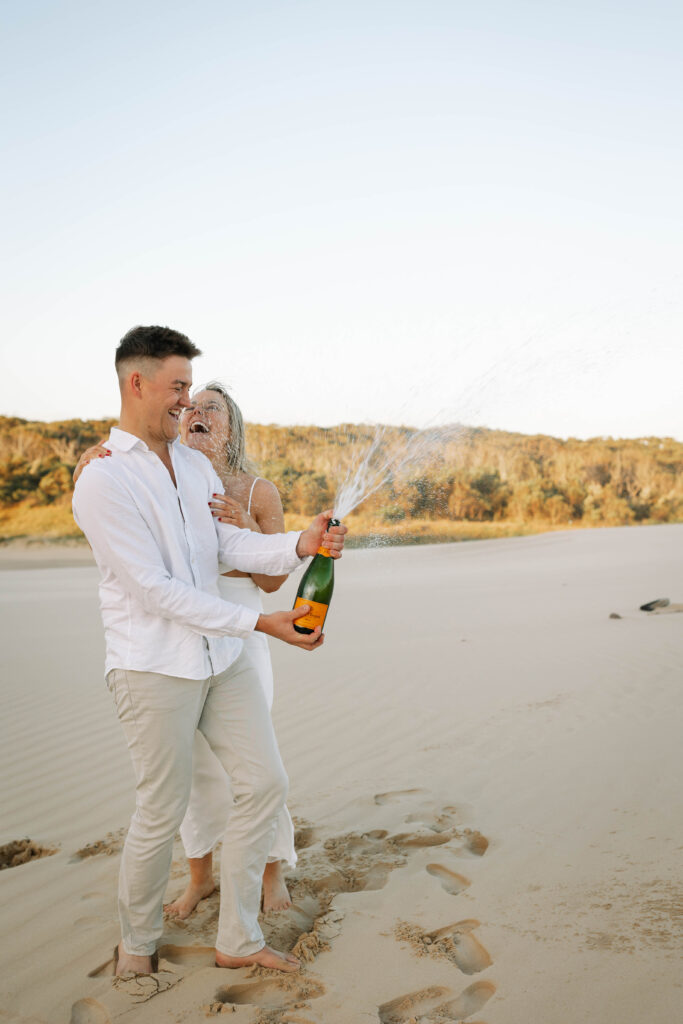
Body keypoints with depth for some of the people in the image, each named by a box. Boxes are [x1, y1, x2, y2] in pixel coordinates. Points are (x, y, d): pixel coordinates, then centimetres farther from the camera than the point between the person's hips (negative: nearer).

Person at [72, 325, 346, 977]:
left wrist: (301, 544, -14)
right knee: (161, 814, 4)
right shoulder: (102, 481, -14)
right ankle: (137, 943, 31)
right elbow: (154, 588, -19)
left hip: (220, 657, 7)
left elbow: (230, 546, 5)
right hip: (153, 667, -7)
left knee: (264, 784, 7)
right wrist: (260, 623, -21)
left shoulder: (195, 465, 10)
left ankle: (238, 940, 22)